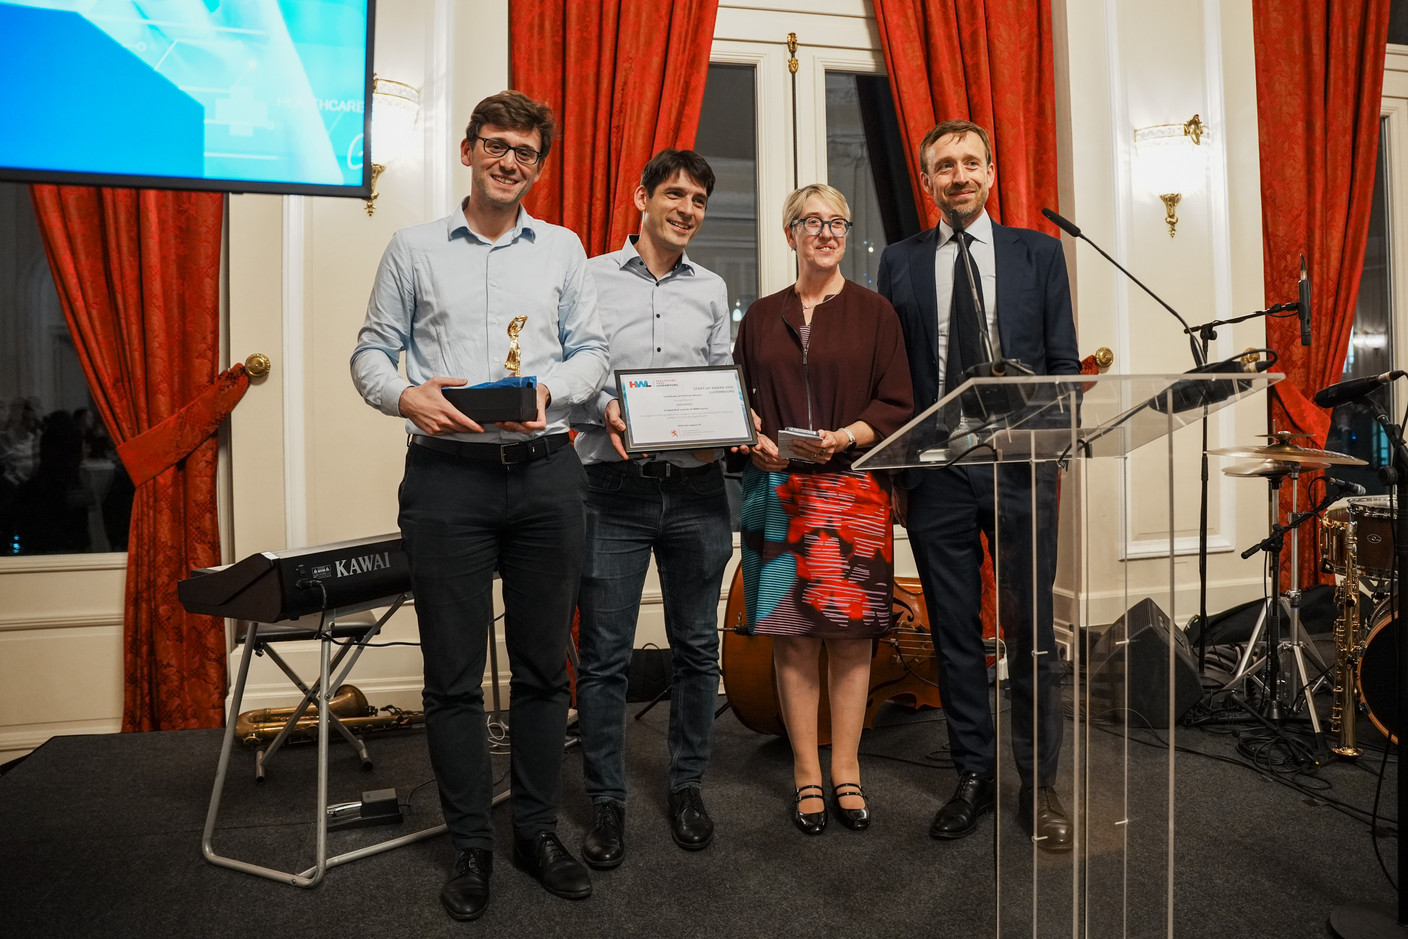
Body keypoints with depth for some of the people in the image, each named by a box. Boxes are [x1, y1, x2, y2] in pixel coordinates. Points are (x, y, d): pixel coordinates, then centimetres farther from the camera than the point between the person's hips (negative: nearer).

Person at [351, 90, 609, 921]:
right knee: (454, 671, 4)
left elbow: (593, 353, 9)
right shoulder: (414, 249, 10)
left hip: (546, 471, 1)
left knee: (544, 664, 8)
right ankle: (473, 845, 20)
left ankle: (540, 830, 24)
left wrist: (548, 390, -11)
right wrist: (406, 397, -13)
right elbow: (372, 352, 8)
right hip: (447, 473, -1)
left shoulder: (563, 248, 13)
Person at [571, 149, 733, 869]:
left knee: (697, 645, 10)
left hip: (697, 486, 3)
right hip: (615, 487, -3)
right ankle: (606, 801, 18)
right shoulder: (592, 279, 5)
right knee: (604, 652, 2)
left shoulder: (711, 289, 15)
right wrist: (604, 410, -16)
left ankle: (687, 786, 28)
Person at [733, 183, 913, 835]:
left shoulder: (874, 312, 8)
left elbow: (897, 406, 2)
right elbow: (738, 401, 15)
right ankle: (807, 775, 15)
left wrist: (844, 436, -14)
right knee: (793, 634, 2)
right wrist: (755, 441, -5)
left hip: (854, 487, -1)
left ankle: (845, 771, 16)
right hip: (779, 488, 1)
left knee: (850, 631, 1)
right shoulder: (761, 318, 14)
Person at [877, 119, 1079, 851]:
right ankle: (973, 775, 22)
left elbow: (1064, 362, 8)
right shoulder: (900, 262, 10)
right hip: (935, 470, 1)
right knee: (954, 631, 8)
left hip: (1021, 467, 0)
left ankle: (1037, 783, 19)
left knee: (1030, 629, 4)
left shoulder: (1038, 253, 10)